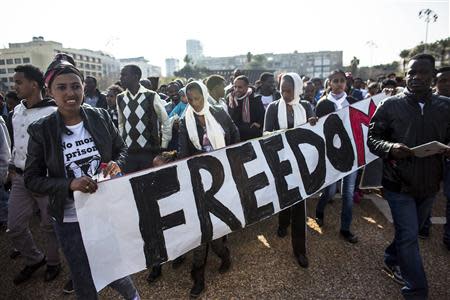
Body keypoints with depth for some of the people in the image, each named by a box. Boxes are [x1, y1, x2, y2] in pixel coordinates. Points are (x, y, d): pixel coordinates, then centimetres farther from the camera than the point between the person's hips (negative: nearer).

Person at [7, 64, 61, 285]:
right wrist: (12, 166, 16)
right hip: (20, 178, 7)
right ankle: (34, 259, 36)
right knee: (15, 226, 13)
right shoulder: (17, 111, 10)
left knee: (49, 225, 8)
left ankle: (53, 262, 32)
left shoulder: (52, 113, -13)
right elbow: (15, 142, 21)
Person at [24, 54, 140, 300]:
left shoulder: (100, 117, -5)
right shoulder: (41, 130, -9)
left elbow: (121, 149, 7)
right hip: (70, 219, 0)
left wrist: (117, 164, -15)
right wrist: (69, 184, -21)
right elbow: (32, 179, -4)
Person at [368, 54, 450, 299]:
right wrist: (390, 148, -27)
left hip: (429, 184, 4)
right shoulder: (390, 105, -9)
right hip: (399, 182, -4)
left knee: (410, 232, 21)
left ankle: (392, 260, 47)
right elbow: (372, 139, -7)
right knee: (409, 236, -1)